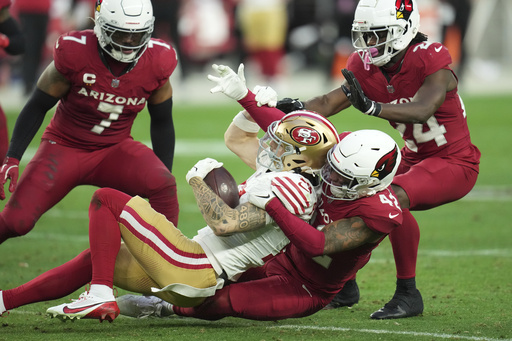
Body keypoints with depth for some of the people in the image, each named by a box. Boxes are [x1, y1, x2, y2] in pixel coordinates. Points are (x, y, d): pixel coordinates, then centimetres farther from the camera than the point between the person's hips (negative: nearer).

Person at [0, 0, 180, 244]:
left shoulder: (156, 62, -13)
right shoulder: (75, 53, -21)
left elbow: (162, 123, 3)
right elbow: (37, 107, -9)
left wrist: (166, 176, 3)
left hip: (113, 150, 2)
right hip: (65, 147, -2)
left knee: (162, 184, -29)